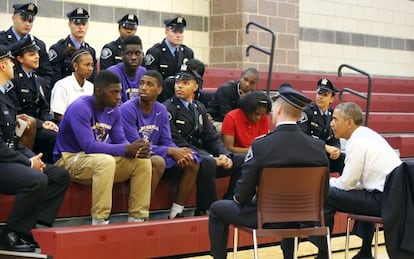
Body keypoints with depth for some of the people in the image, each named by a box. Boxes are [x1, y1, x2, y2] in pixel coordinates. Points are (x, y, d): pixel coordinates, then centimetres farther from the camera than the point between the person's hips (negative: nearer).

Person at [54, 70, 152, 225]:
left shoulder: (114, 110, 5)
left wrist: (137, 150, -20)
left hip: (102, 160, 8)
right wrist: (127, 149, -29)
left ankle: (137, 220, -7)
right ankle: (99, 223, -33)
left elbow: (121, 142, 5)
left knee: (143, 162, -9)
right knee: (106, 161, -38)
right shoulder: (80, 108, -19)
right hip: (69, 160, -8)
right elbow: (88, 146, -28)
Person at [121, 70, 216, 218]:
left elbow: (167, 142, 5)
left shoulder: (161, 110, 5)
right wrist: (171, 151, -24)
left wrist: (179, 152, -20)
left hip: (155, 155, 7)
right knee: (157, 161, -36)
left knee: (193, 161, -7)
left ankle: (176, 213, -4)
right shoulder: (128, 109, -15)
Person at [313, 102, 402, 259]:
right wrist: (334, 181, 14)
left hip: (384, 200, -10)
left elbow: (346, 183, -10)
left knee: (327, 195, -7)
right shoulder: (367, 134, 15)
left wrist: (327, 181, 8)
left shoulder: (357, 142, -12)